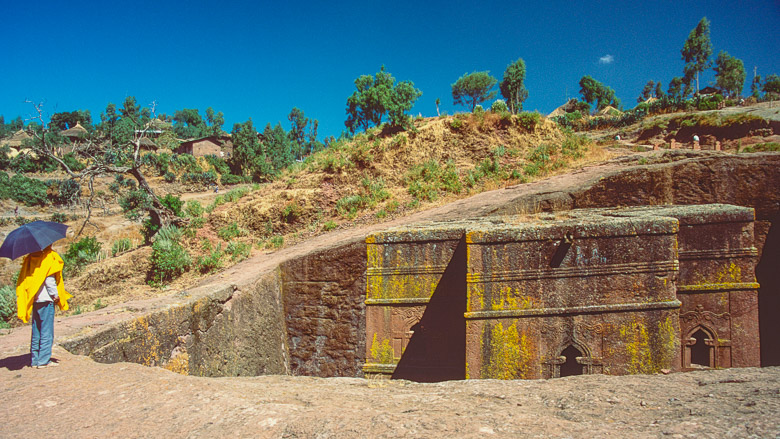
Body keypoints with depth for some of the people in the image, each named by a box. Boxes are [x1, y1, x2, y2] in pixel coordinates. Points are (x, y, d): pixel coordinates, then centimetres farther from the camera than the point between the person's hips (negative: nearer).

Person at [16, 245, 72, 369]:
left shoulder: (30, 258, 10)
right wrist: (56, 295, -8)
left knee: (36, 331, 13)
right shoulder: (49, 256, -10)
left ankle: (34, 360, 17)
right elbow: (49, 278, -16)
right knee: (47, 331, -1)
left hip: (34, 300, 7)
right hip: (45, 298, -7)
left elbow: (23, 278, 11)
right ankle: (44, 360, 0)